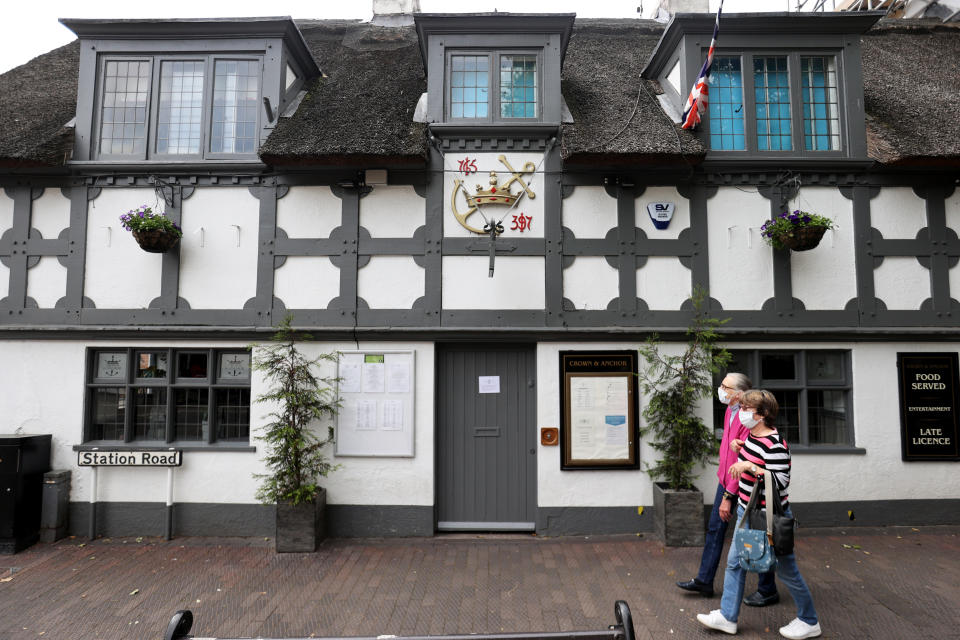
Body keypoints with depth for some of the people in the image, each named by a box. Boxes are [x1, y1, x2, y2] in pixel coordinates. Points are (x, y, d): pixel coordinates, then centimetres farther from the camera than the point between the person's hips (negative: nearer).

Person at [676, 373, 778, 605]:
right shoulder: (730, 412, 3)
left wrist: (728, 497, -23)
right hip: (726, 480, 9)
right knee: (715, 528, 15)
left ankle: (767, 591, 23)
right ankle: (704, 581, 26)